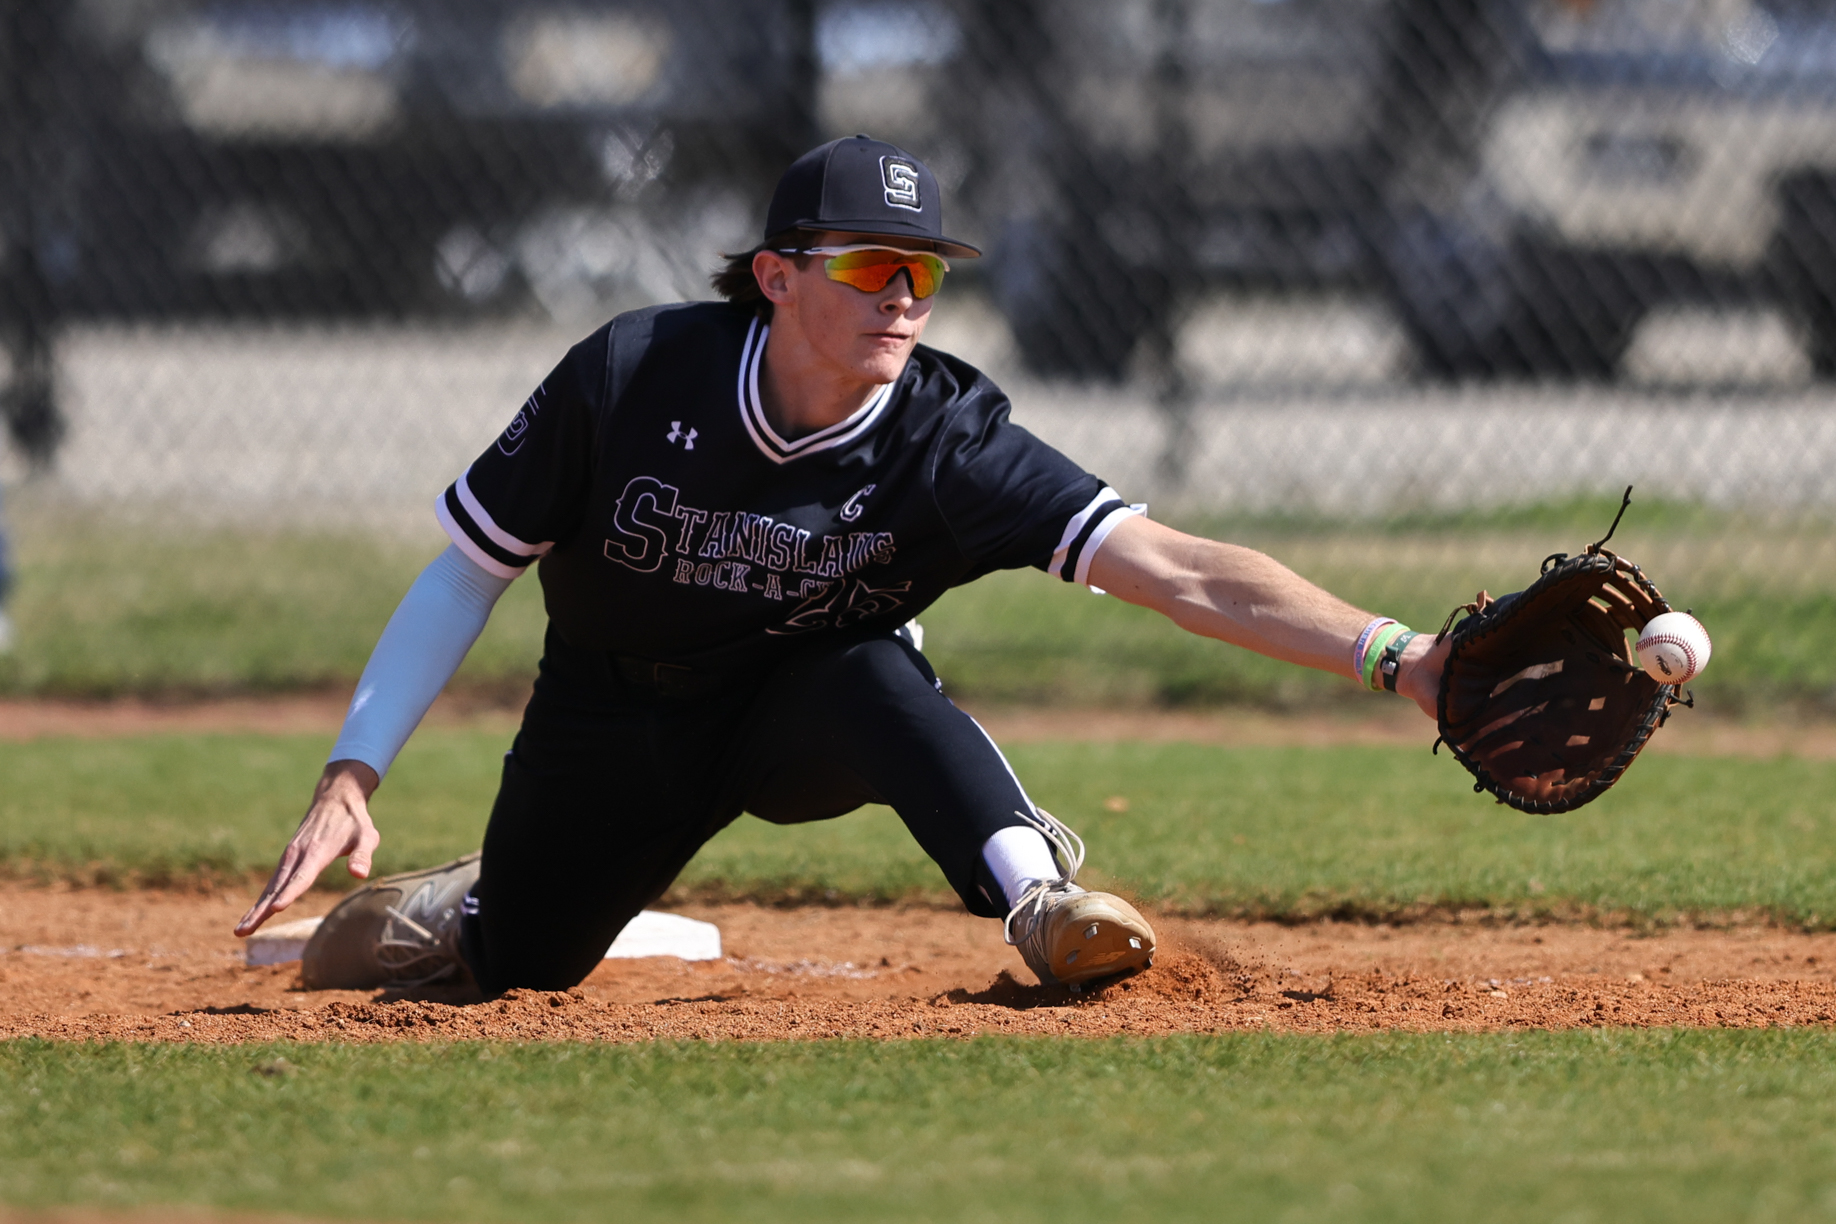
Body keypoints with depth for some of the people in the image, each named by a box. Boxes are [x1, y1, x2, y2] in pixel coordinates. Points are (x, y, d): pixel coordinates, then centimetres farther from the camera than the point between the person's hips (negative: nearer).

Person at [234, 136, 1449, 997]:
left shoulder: (946, 441, -27)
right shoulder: (633, 374, -24)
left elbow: (1177, 569, -36)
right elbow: (468, 573, -13)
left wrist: (1389, 653, -50)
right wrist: (352, 777, -19)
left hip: (804, 720, -2)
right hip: (615, 737, 2)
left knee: (876, 673, -35)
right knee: (513, 972, 10)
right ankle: (464, 904, 43)